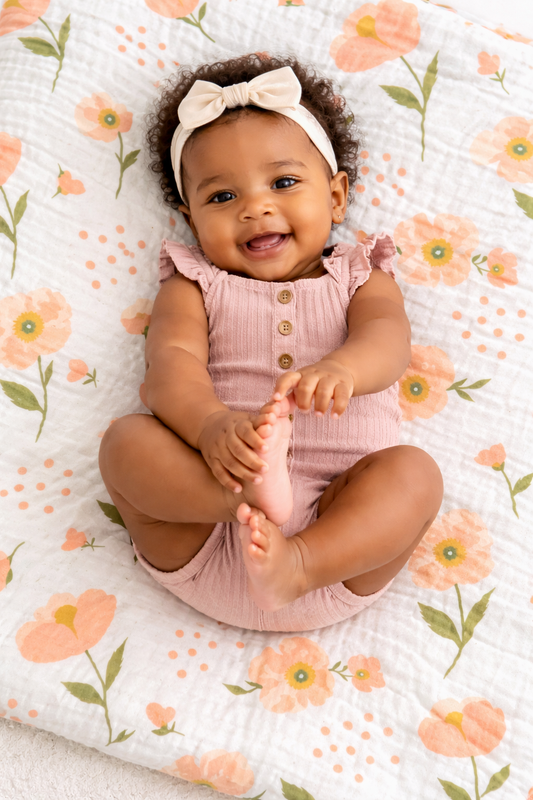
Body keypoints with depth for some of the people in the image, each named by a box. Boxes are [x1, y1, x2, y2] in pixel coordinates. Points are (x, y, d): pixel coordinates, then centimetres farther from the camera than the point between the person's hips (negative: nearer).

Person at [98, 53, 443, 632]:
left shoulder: (359, 276, 16)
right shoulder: (193, 286, 14)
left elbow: (388, 336, -7)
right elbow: (172, 358, -7)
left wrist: (341, 369, -33)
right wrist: (211, 423, -31)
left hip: (340, 522, 1)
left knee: (414, 472, -24)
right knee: (125, 441, -20)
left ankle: (300, 564, -38)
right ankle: (251, 491, -39)